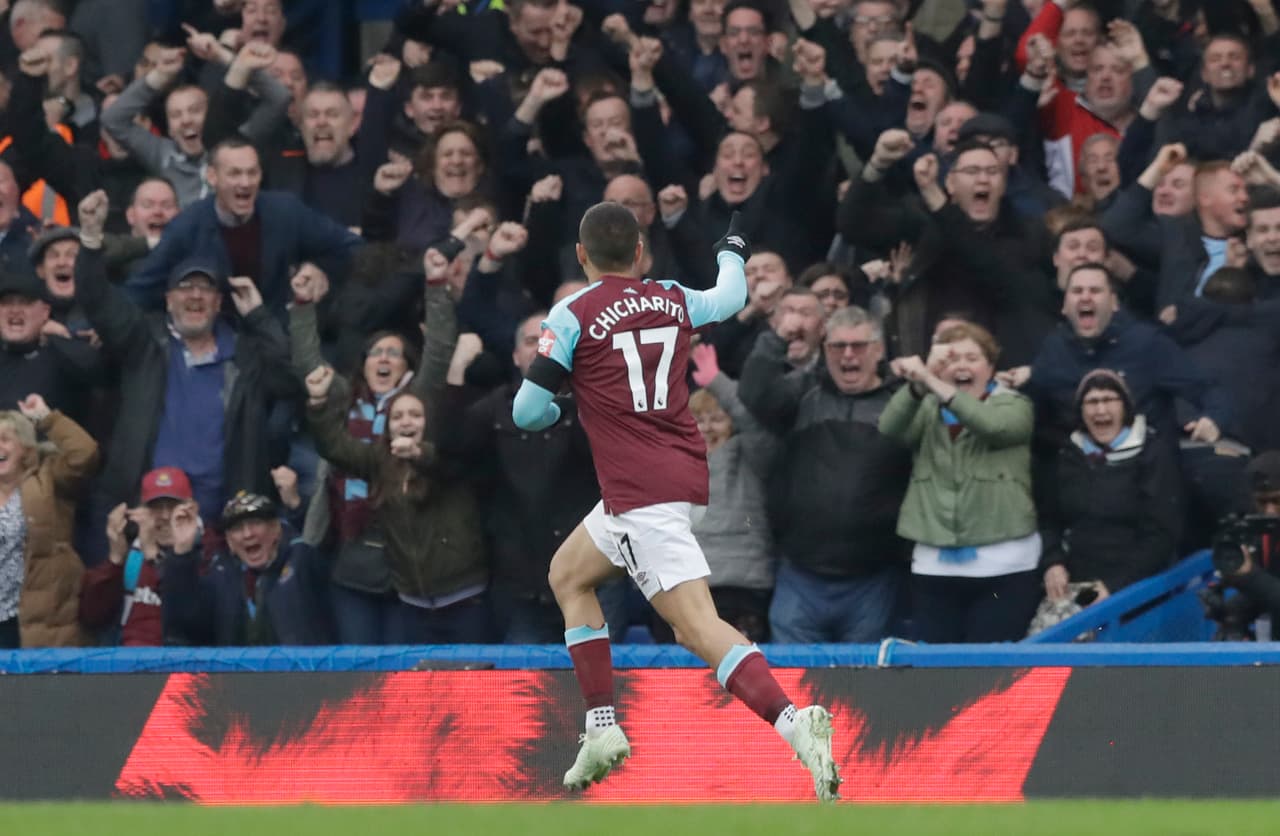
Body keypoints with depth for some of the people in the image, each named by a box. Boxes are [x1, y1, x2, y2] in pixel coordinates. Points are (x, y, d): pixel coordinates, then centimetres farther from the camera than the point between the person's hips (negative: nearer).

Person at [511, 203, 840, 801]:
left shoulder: (573, 316, -6)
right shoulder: (674, 301, 11)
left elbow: (528, 412, -4)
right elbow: (730, 297, 34)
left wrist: (551, 411, 21)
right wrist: (733, 253, 56)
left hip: (641, 493, -7)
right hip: (686, 476, 7)